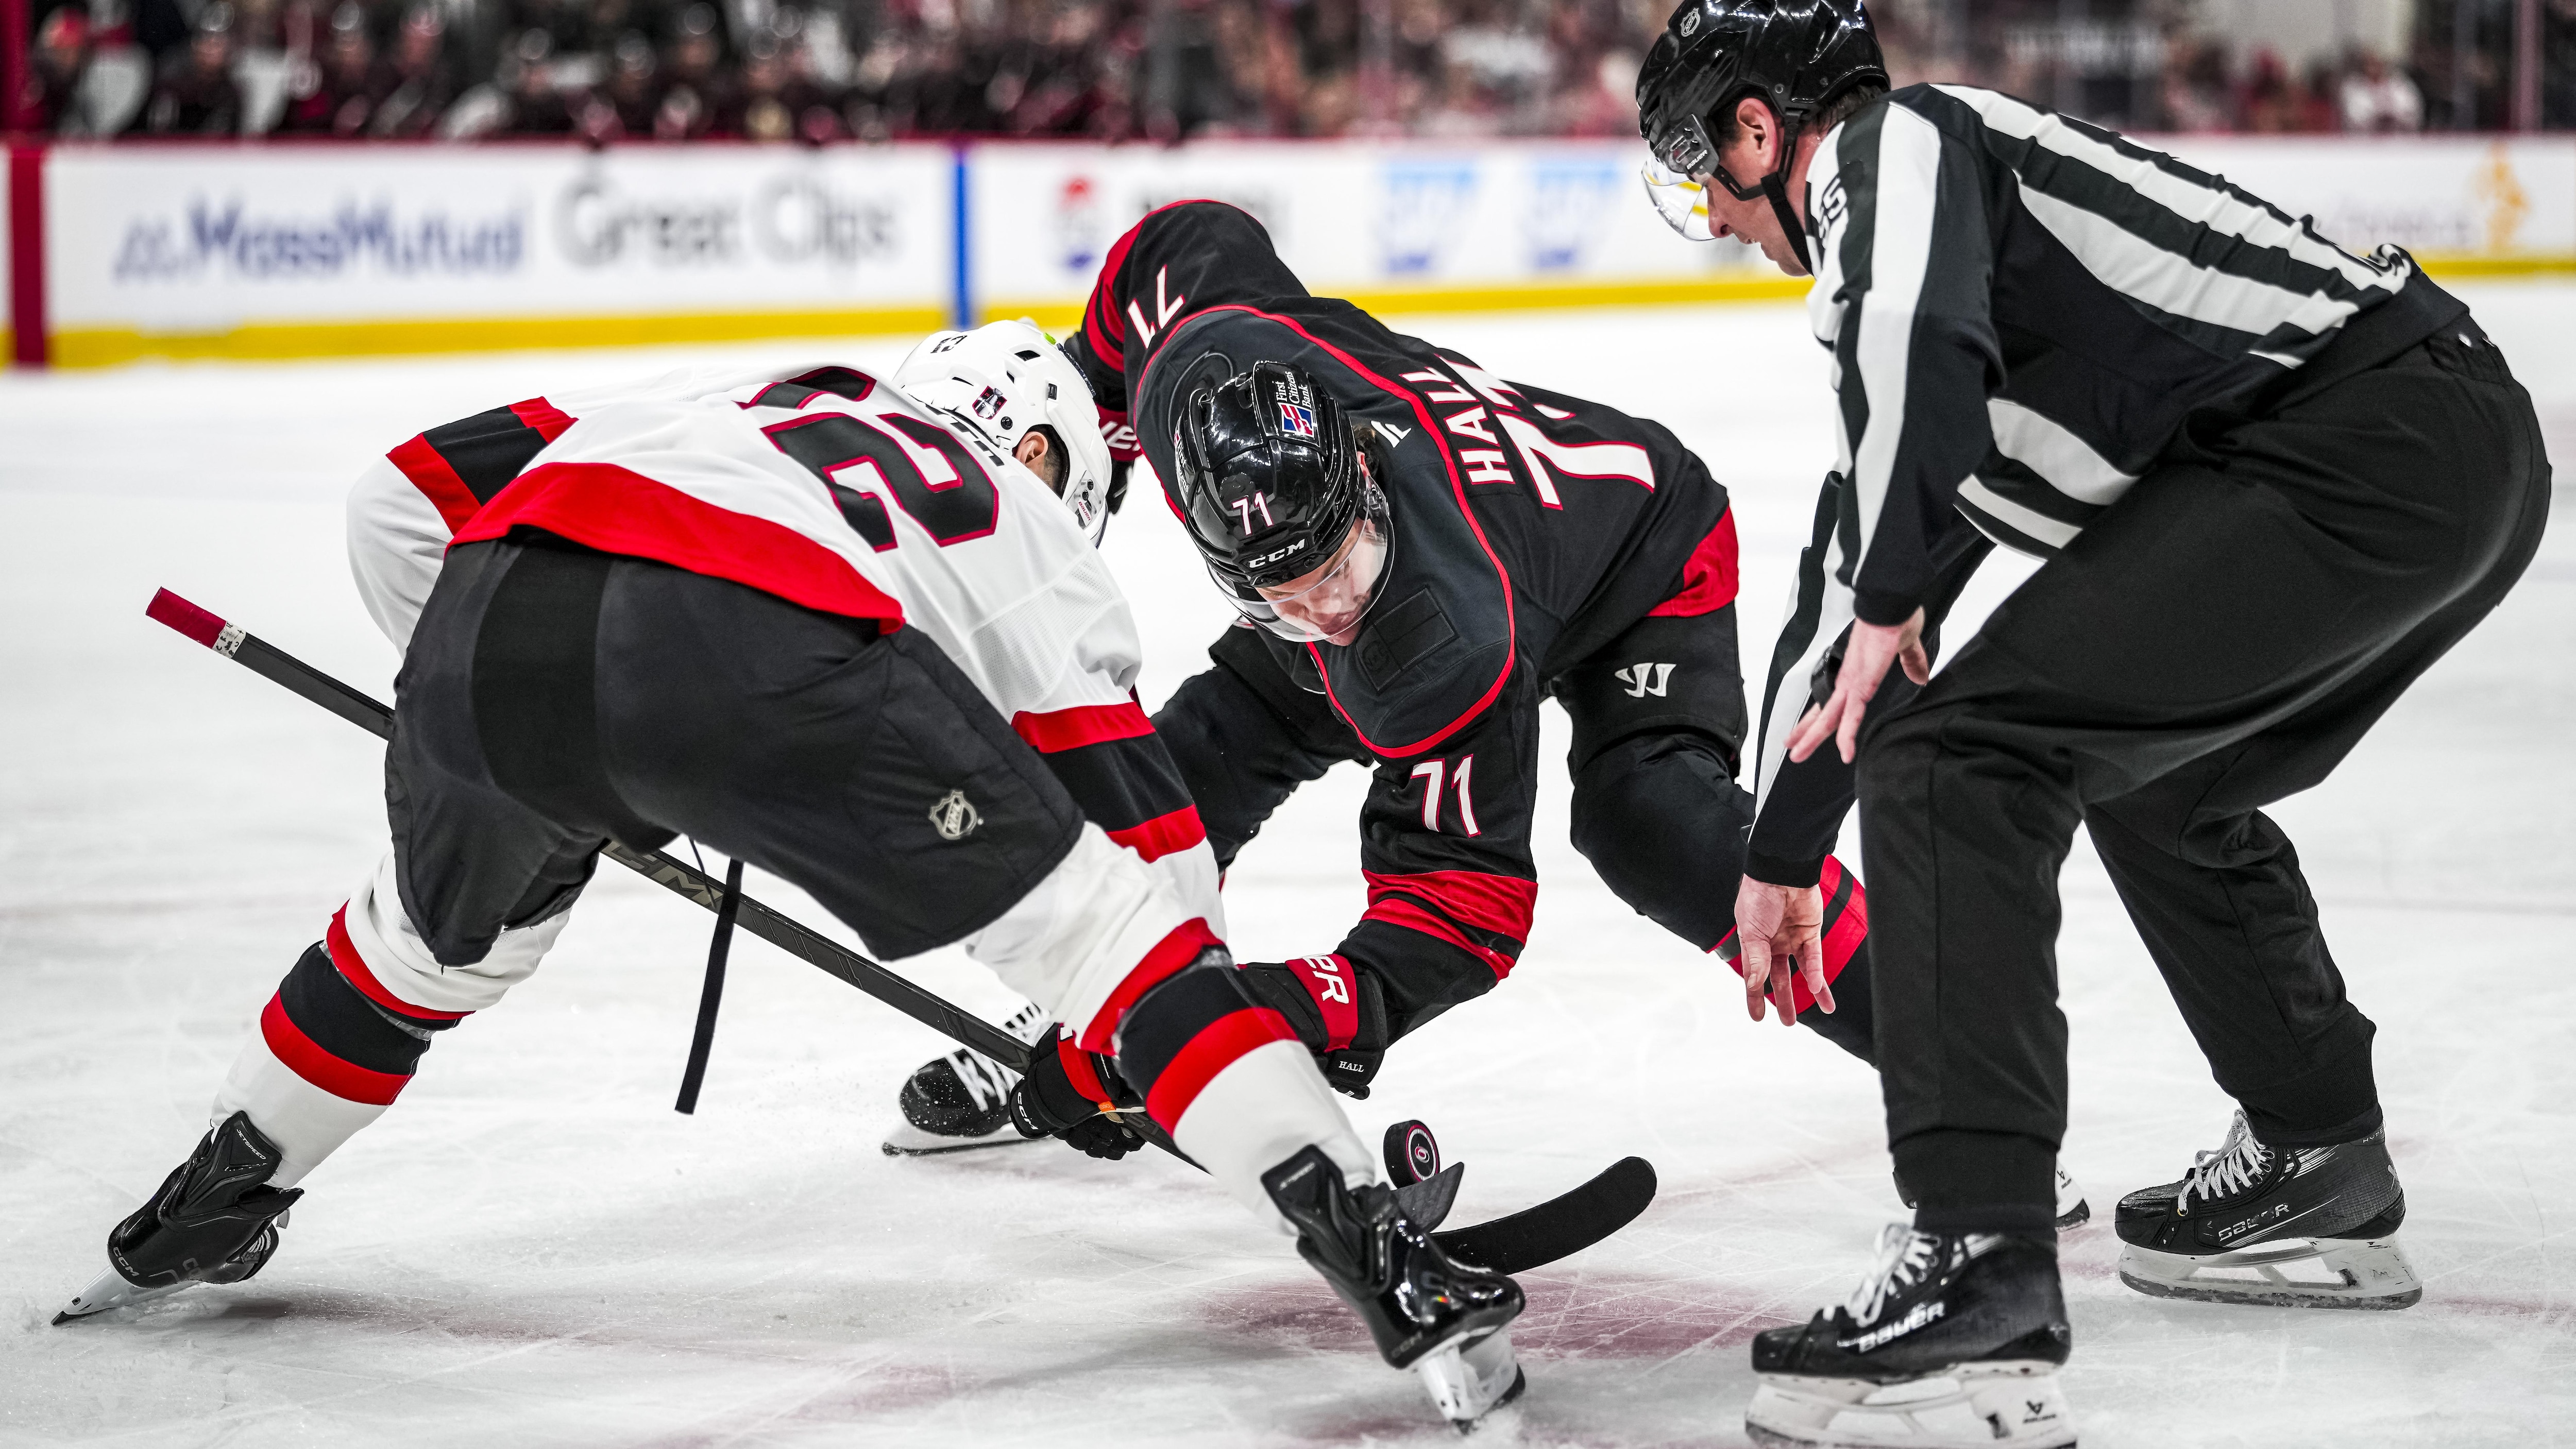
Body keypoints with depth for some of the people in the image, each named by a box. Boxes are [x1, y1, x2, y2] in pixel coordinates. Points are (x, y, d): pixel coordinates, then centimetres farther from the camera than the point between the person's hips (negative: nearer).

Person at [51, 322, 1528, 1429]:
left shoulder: (721, 397, 41)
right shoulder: (1031, 540, 32)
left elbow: (410, 495, 34)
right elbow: (1148, 839, 27)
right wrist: (1099, 1068, 41)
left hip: (484, 623, 4)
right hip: (760, 653, -4)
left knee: (446, 933, 35)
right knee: (1097, 915, 9)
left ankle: (202, 1215, 49)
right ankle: (1386, 1262, -2)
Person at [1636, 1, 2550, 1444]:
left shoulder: (1889, 144, 1)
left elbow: (1920, 337, -23)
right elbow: (1860, 559, 35)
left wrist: (1887, 608, -11)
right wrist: (1782, 855, 40)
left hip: (2355, 448, -10)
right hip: (2475, 451, 10)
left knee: (1958, 756, -13)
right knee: (2159, 774, 32)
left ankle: (1983, 1288, -19)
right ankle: (2320, 1176, 43)